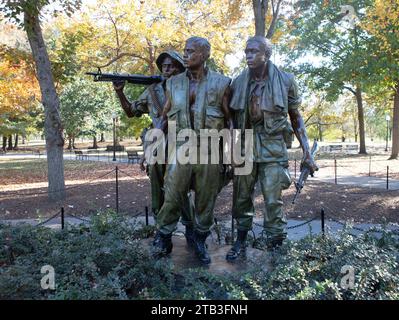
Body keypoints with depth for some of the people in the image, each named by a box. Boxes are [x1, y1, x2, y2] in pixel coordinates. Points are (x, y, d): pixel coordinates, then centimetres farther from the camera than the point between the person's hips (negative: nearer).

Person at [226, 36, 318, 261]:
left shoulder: (285, 81, -1)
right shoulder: (239, 82, 5)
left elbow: (296, 118, 4)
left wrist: (307, 153, -1)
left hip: (273, 147, -3)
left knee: (273, 201, -3)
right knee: (242, 198, 10)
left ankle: (276, 246, 14)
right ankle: (241, 242, 27)